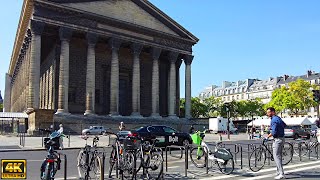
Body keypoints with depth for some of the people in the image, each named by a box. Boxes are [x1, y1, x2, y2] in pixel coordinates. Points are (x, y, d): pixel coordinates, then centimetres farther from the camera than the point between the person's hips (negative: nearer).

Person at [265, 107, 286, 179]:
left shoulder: (274, 120, -19)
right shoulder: (278, 118, 12)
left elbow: (273, 132, -25)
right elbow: (284, 125, 27)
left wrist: (267, 137, -13)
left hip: (277, 139, -10)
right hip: (281, 138, 10)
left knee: (276, 156, -8)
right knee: (279, 156, 16)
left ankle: (281, 174, -9)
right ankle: (279, 172, 25)